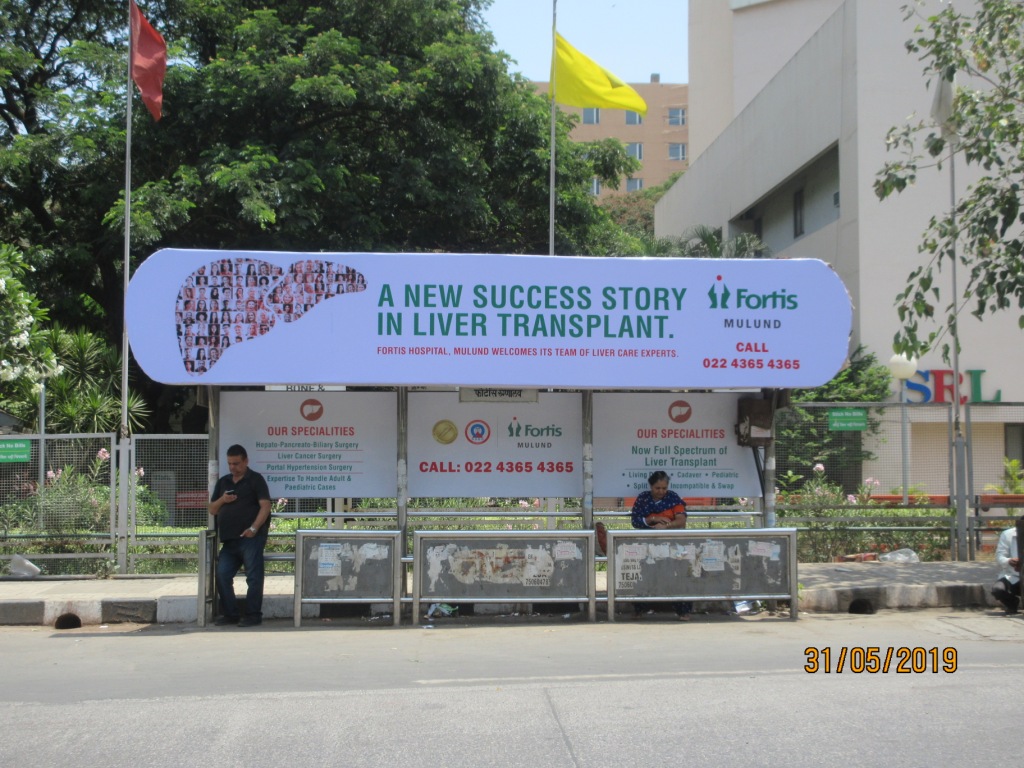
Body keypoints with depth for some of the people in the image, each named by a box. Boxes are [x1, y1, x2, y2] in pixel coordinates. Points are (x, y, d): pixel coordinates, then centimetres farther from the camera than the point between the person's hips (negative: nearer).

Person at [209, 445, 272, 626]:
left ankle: (253, 615, 1)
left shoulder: (255, 479, 1)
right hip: (229, 539, 7)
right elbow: (212, 510, 20)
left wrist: (254, 528, -19)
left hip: (250, 537, -6)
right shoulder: (223, 482, 19)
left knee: (253, 577, -5)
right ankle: (230, 613, 11)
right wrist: (221, 500, -2)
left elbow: (265, 506, -8)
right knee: (222, 575, 1)